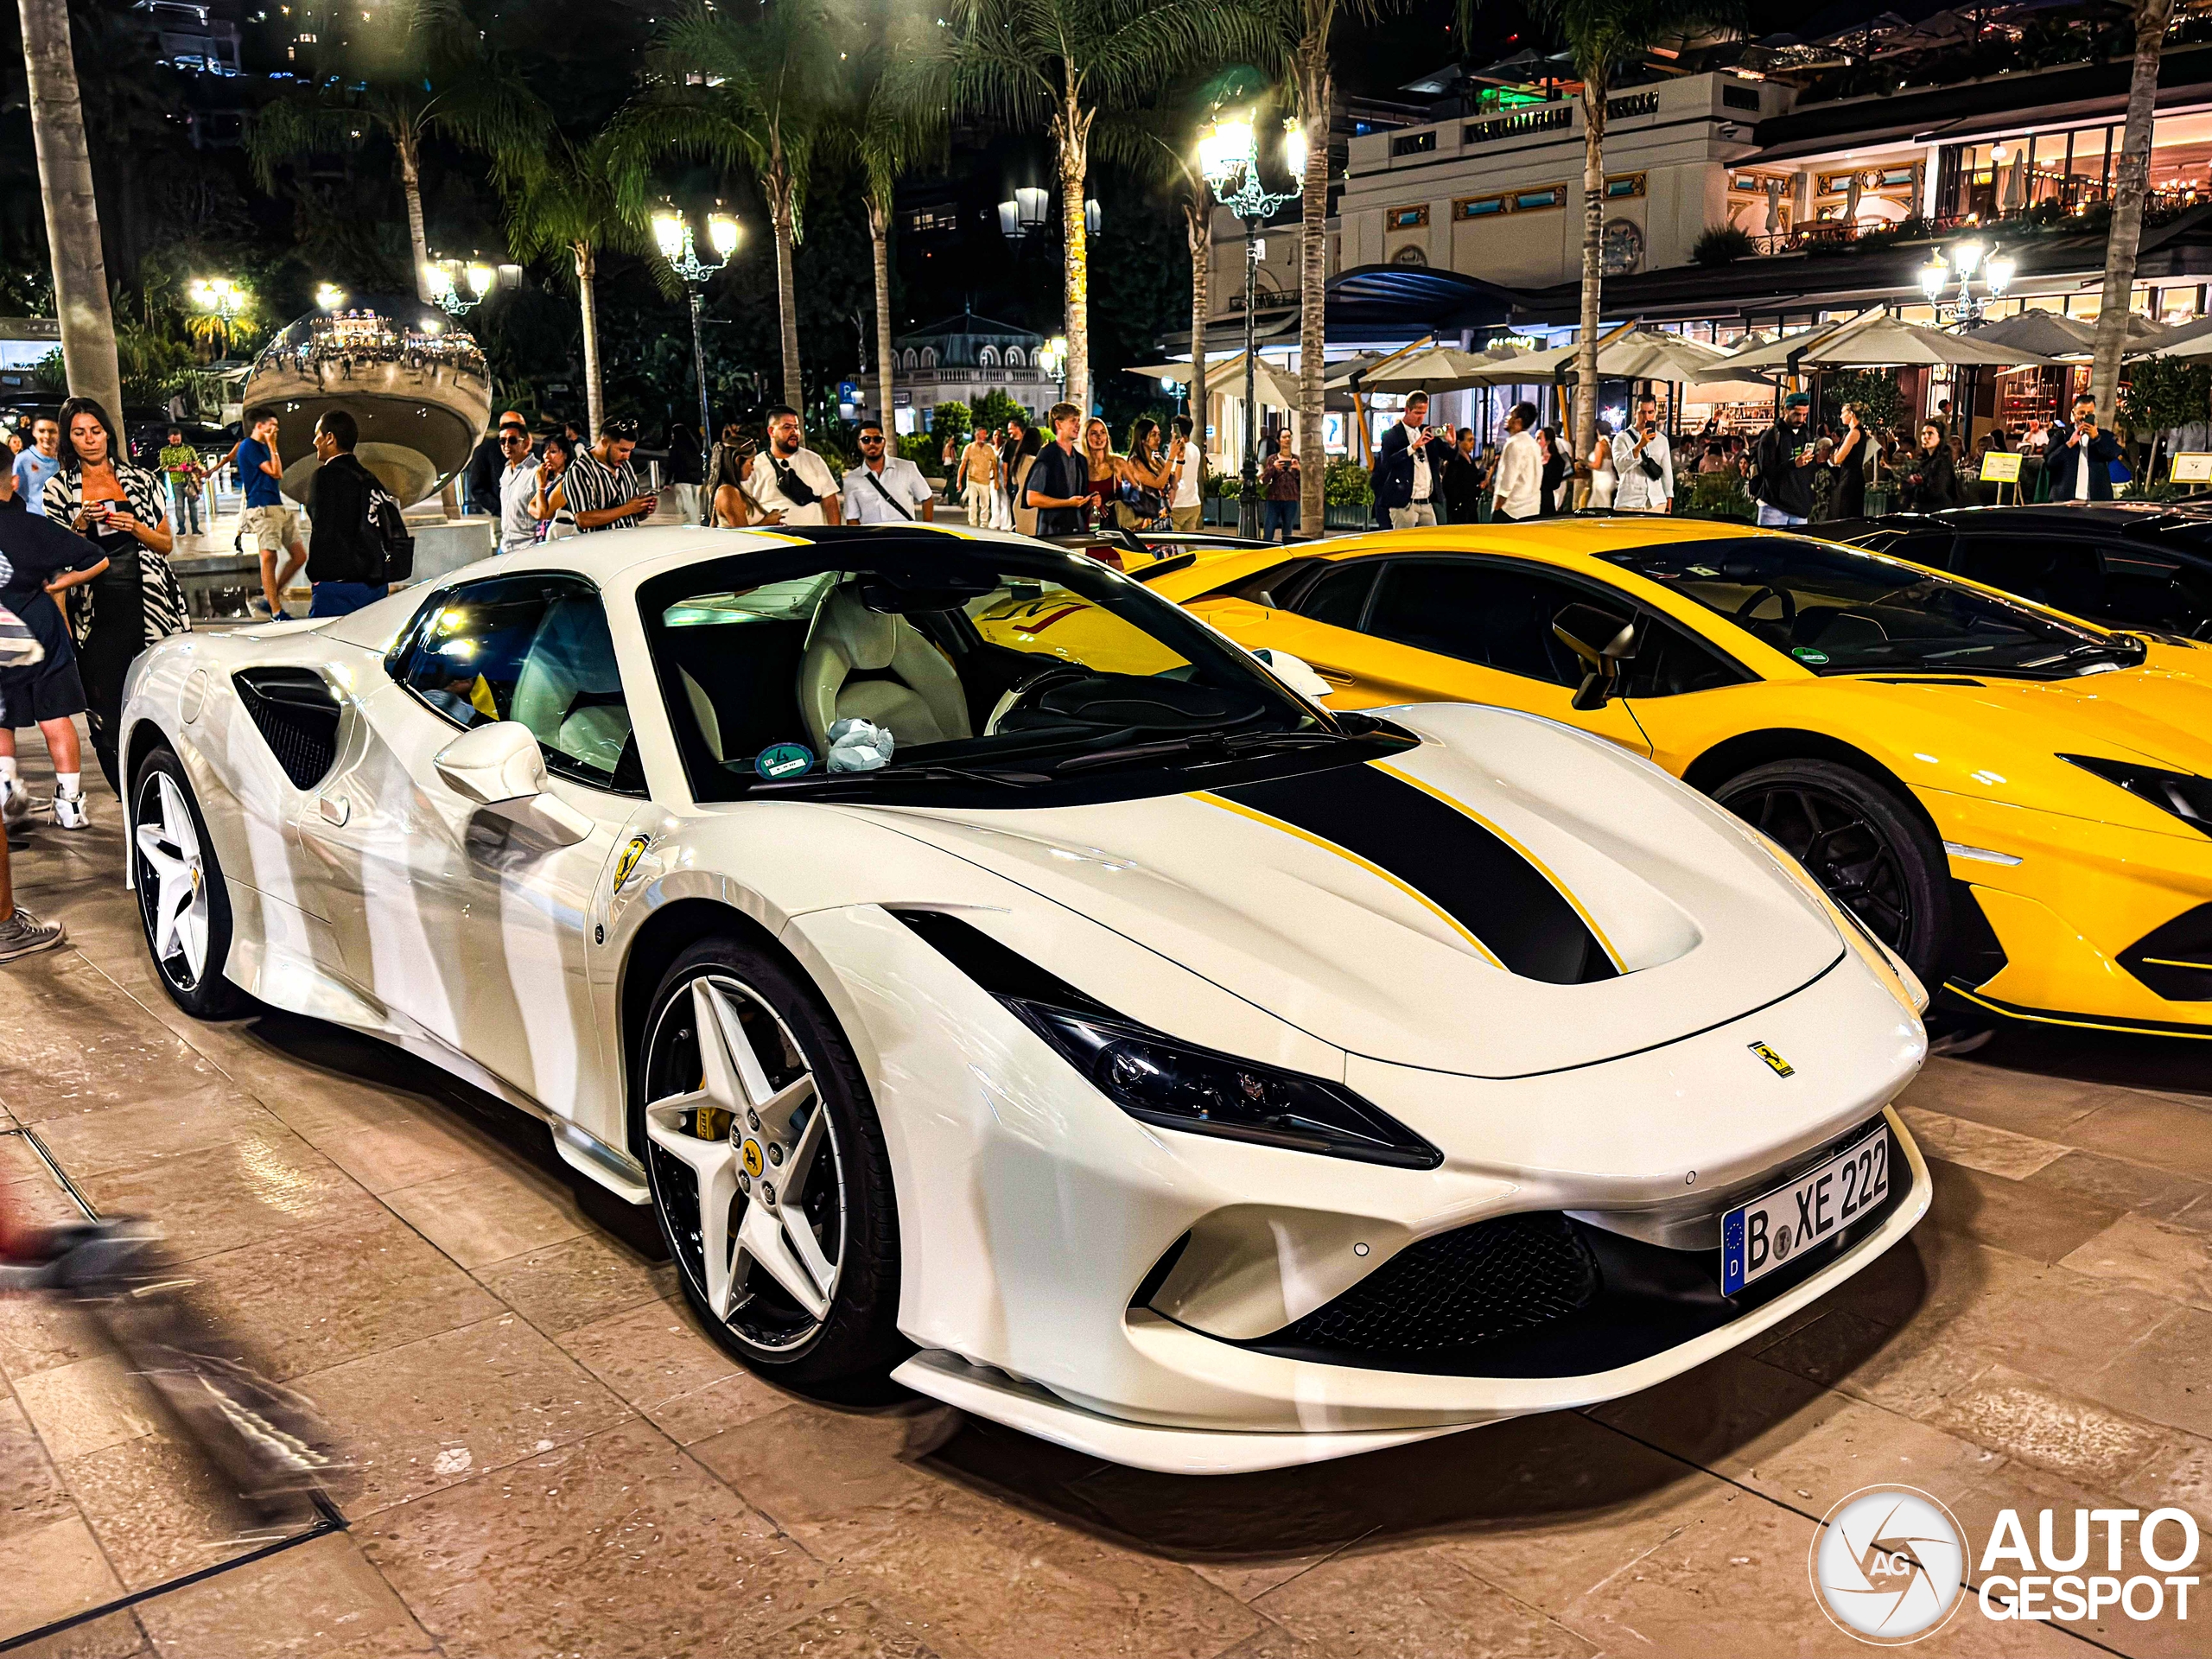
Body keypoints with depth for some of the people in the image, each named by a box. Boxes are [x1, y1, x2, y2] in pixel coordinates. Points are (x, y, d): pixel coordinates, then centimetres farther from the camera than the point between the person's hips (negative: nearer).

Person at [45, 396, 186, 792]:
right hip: (96, 609, 0)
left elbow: (166, 543, 14)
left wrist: (134, 527, -5)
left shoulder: (141, 480, 12)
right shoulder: (58, 489, 10)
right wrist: (81, 524, -7)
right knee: (107, 718, -4)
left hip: (149, 605, 0)